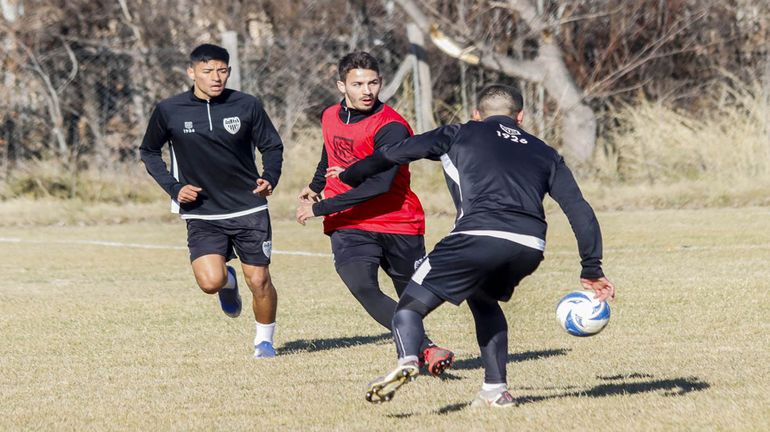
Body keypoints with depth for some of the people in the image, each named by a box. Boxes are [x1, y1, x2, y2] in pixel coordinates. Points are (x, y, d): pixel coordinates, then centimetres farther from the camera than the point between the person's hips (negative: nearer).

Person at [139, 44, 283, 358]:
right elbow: (149, 152, 10)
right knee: (210, 282, -18)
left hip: (249, 210, 1)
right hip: (201, 213, -1)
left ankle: (264, 340, 28)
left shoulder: (247, 106, -4)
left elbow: (272, 146, 8)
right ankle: (228, 282, 20)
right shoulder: (169, 111, -5)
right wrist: (174, 187, -3)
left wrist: (269, 178, -12)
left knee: (259, 281, 1)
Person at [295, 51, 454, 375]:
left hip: (398, 224, -3)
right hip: (348, 225, 3)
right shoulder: (330, 117, 5)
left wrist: (321, 208, -23)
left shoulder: (391, 127, -16)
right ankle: (425, 349, -26)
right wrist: (316, 186, 43)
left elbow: (379, 184, -25)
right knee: (362, 287, -23)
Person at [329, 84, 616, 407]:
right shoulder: (544, 153, 29)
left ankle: (407, 359, -26)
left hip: (479, 235, -4)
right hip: (531, 247, 4)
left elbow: (396, 153, 26)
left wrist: (351, 175, 40)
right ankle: (495, 389, 23)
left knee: (411, 305, 6)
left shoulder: (461, 134, 23)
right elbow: (580, 210, 21)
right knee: (484, 299, 33)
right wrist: (591, 270, 22)